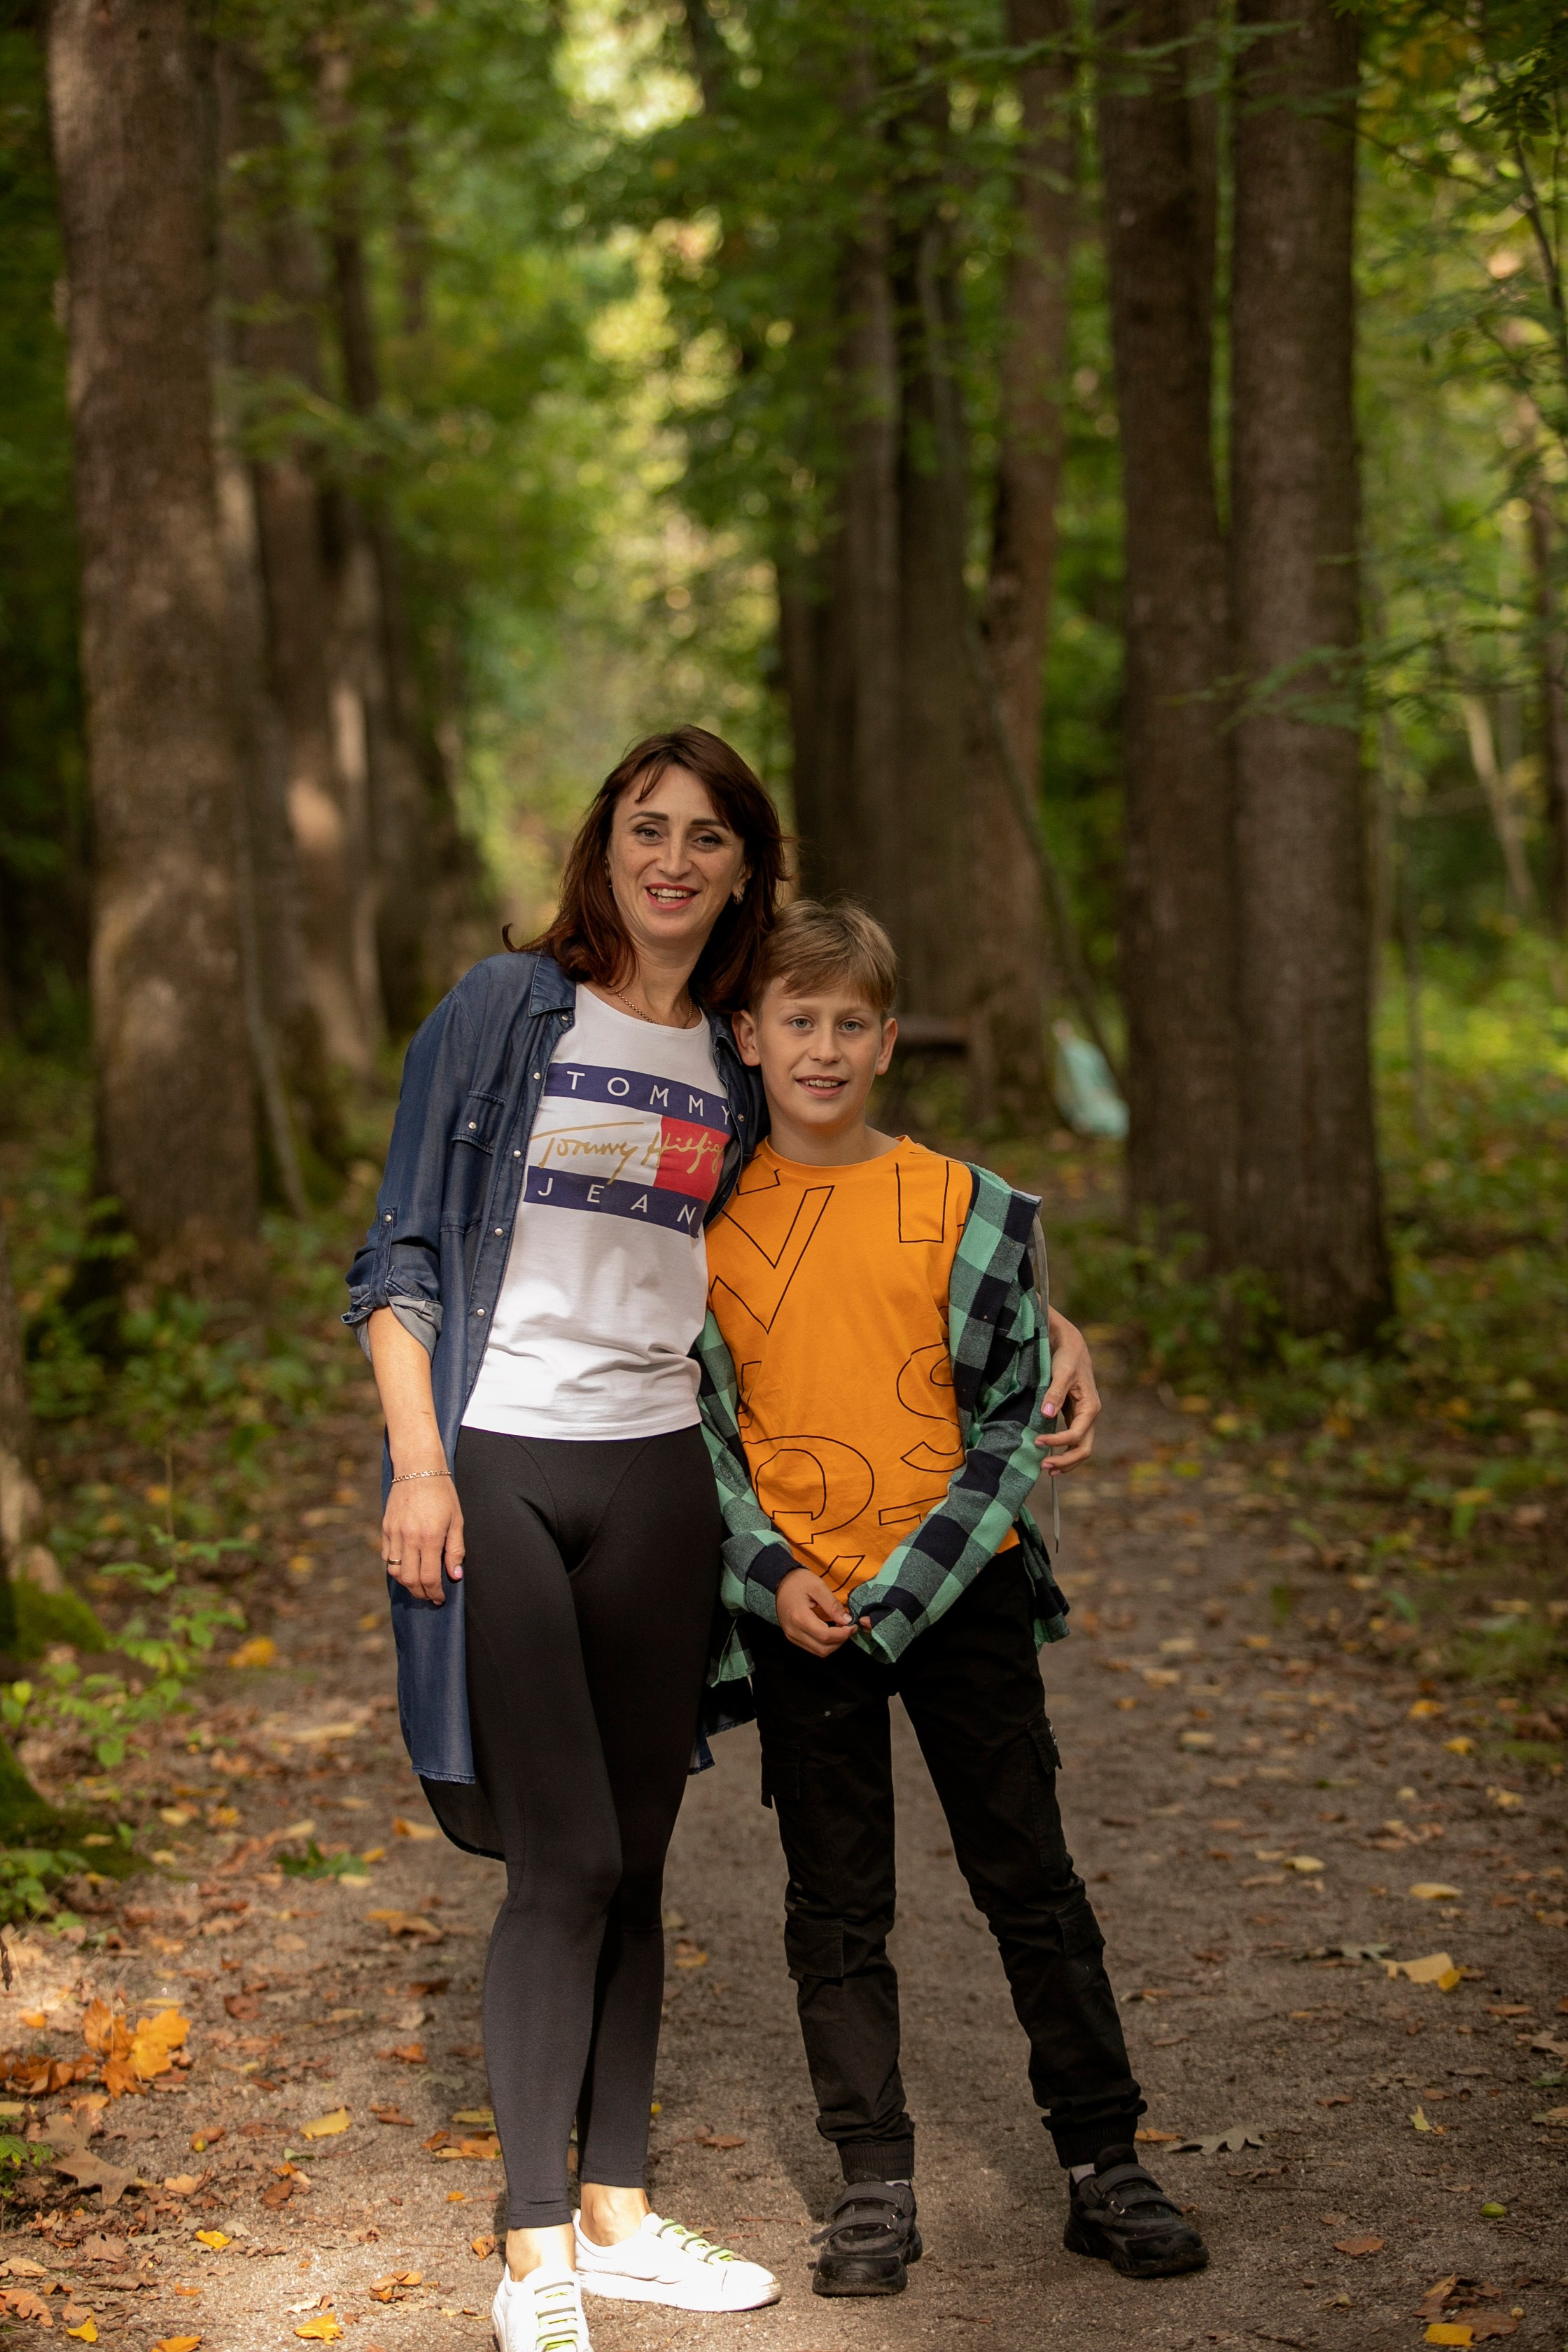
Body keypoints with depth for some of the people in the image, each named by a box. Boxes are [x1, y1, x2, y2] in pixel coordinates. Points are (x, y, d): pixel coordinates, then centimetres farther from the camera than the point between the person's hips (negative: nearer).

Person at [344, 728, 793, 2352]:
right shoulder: (504, 1010, 0)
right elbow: (401, 1255, -2)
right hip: (498, 1469, -4)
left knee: (634, 1861, 8)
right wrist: (417, 1461, -10)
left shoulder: (736, 1065, 12)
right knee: (565, 1863, -6)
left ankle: (618, 2214, 20)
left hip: (656, 1480, 4)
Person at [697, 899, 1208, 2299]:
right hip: (796, 1606, 1)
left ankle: (1105, 2169, 17)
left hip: (958, 1594, 0)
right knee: (837, 1908, 7)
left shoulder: (963, 1206, -3)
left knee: (1032, 1881, 5)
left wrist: (901, 1587, -9)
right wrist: (773, 1576, -10)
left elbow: (1011, 1417, -1)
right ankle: (874, 2189, 17)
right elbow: (696, 1422, 4)